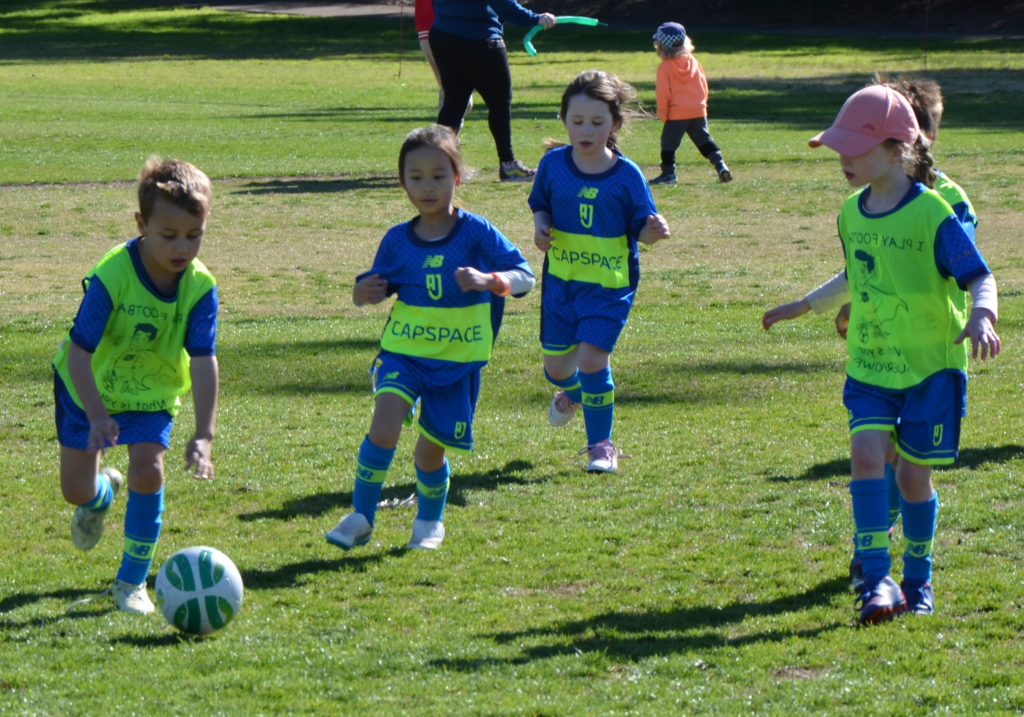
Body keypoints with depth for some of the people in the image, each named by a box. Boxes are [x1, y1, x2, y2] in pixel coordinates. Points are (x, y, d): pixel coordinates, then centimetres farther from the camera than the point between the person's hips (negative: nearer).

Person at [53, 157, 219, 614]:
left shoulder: (200, 287, -23)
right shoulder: (112, 276, -32)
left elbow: (204, 361, -26)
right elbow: (78, 352, -30)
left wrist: (203, 435, -35)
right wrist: (98, 417, -40)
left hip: (151, 393, 1)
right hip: (88, 387, -1)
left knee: (148, 472, -18)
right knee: (75, 489, 0)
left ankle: (132, 581, 2)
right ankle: (102, 492, 41)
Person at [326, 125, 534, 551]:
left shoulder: (476, 233, -6)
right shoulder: (397, 241, 2)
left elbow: (524, 277, -10)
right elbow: (378, 287, 15)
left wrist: (487, 281, -29)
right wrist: (365, 293, -9)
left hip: (458, 360, -1)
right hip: (404, 353, 1)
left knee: (431, 448, 6)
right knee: (384, 427, -22)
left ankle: (430, 520, 35)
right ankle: (360, 517, -9)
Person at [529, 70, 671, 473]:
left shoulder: (627, 176, -10)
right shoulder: (553, 165, -3)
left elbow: (640, 228, -6)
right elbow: (541, 206, 11)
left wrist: (652, 232, -28)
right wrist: (540, 228, -10)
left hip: (609, 285, -3)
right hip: (560, 279, 3)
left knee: (592, 357, -16)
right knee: (555, 365, 10)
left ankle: (601, 444, 3)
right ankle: (572, 392, 50)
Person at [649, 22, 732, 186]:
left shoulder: (665, 67, -9)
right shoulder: (693, 61, 8)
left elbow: (663, 92, -11)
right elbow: (703, 85, 11)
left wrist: (662, 113, -1)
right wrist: (702, 103, 21)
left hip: (677, 113, -5)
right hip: (698, 111, 5)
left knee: (668, 142, 6)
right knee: (704, 140, 13)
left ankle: (668, 173, 5)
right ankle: (720, 165, 0)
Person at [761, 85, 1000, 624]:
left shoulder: (933, 213, -15)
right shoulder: (853, 213, 5)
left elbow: (980, 277, -17)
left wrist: (980, 316, -37)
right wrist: (804, 306, 32)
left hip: (930, 363, -4)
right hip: (869, 363, 4)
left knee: (913, 473, 3)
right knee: (866, 453, -16)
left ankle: (918, 580, 24)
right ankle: (876, 580, -17)